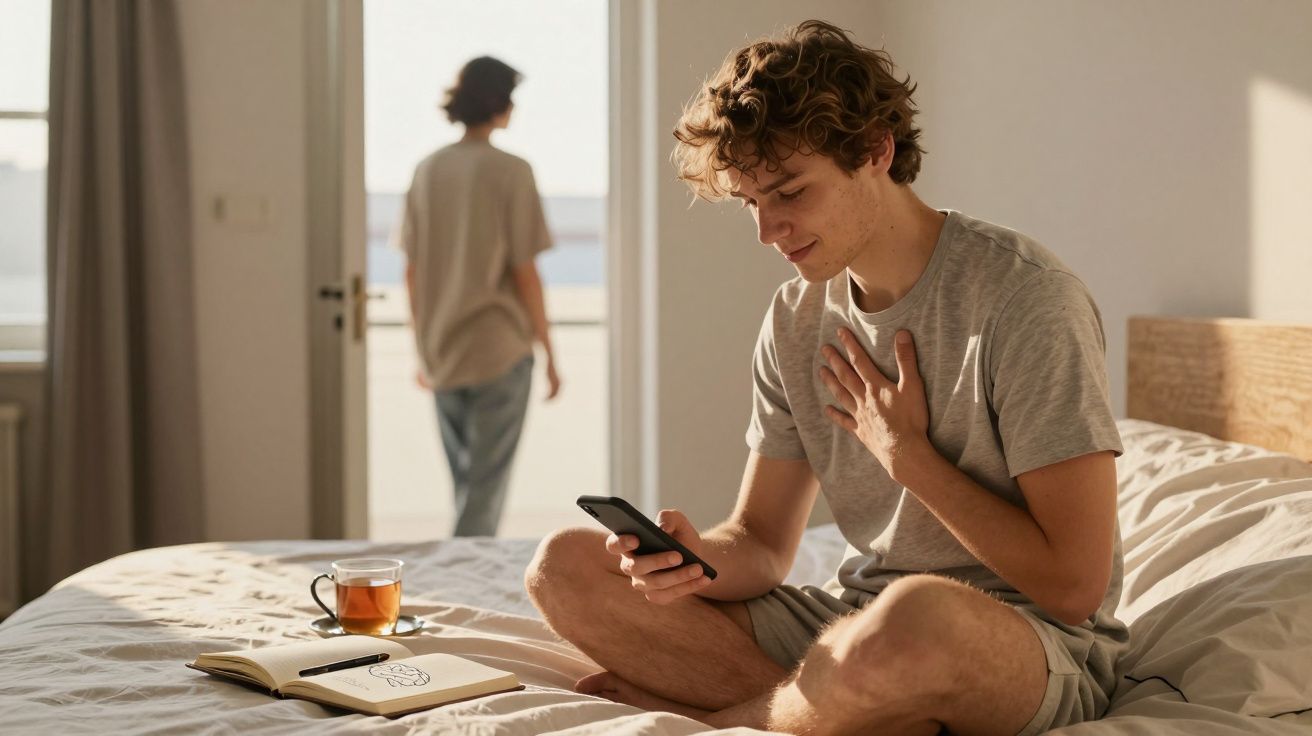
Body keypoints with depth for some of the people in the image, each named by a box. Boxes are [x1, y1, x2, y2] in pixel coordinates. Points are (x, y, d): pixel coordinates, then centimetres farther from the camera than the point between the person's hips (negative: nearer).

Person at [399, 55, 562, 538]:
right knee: (487, 484, 1)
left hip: (441, 352, 5)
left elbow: (412, 272, 6)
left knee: (465, 481, 18)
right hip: (500, 351, -5)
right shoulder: (510, 172, -10)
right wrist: (549, 353, -2)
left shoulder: (427, 170, 4)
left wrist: (421, 350, 17)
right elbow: (525, 273, -11)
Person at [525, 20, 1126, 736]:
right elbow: (761, 547, 6)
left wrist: (907, 454, -13)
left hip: (1036, 645, -6)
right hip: (857, 621, 7)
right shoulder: (795, 320, 6)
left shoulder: (1024, 298, -15)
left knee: (916, 614, -44)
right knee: (564, 565, -4)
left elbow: (1074, 584, -19)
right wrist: (696, 556, -17)